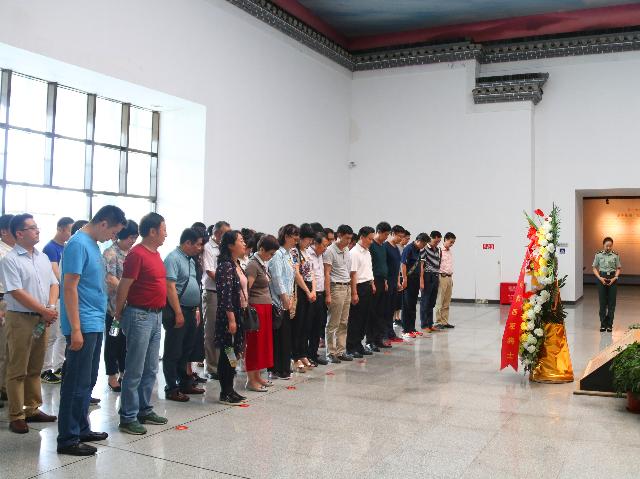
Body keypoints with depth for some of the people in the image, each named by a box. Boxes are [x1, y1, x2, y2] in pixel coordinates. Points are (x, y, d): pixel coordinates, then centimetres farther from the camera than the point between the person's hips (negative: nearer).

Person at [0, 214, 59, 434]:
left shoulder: (43, 257, 11)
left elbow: (54, 284, 11)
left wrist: (51, 308, -6)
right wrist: (44, 310, -14)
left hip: (41, 319, 7)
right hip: (20, 319, -6)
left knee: (35, 369, 14)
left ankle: (32, 409, 23)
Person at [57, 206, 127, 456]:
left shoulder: (93, 244, 13)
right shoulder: (78, 244, -14)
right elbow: (70, 287, -18)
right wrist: (75, 329, -20)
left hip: (95, 325, 9)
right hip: (83, 326, -9)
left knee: (88, 381, 16)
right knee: (77, 383, -2)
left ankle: (81, 429, 26)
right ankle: (68, 439, 6)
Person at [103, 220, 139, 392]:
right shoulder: (111, 253, -11)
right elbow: (110, 278, -20)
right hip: (115, 305, -6)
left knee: (127, 340, 13)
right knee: (113, 341, 4)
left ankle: (124, 373, 25)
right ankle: (112, 377, 14)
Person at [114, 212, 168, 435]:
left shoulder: (156, 253, 13)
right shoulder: (137, 254, -15)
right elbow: (123, 287, -13)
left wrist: (158, 314, 18)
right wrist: (118, 314, -4)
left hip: (155, 316, 9)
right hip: (140, 316, -9)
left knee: (151, 370, 15)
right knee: (135, 371, -2)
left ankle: (144, 410, 25)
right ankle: (128, 418, 5)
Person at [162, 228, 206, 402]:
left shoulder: (190, 260, 15)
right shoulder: (173, 258, -14)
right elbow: (170, 287, -20)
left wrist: (196, 309, 18)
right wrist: (178, 313, -22)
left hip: (190, 311, 9)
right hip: (178, 311, -9)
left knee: (186, 350, 17)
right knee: (173, 353, 0)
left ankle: (185, 383, 27)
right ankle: (172, 389, 8)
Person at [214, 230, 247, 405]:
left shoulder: (237, 264, 13)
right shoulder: (226, 266, -16)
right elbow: (225, 295, -20)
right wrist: (231, 319, -22)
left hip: (239, 314, 9)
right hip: (229, 316, -9)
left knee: (234, 353, 13)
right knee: (227, 354, -1)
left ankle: (230, 390, 21)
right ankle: (225, 393, 7)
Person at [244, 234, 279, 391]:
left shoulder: (263, 264, 13)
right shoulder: (253, 265, -13)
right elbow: (246, 289, -17)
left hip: (265, 307, 9)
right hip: (256, 307, -9)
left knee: (264, 341, 13)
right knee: (254, 343, -2)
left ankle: (257, 376, 23)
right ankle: (251, 380, 6)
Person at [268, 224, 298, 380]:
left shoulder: (289, 254, 17)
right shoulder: (277, 254, -12)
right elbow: (277, 278, -16)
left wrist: (290, 297, 13)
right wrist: (284, 297, -15)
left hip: (286, 301, 9)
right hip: (278, 301, -9)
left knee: (286, 335, 11)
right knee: (278, 336, -4)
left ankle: (284, 368, 19)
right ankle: (277, 370, 3)